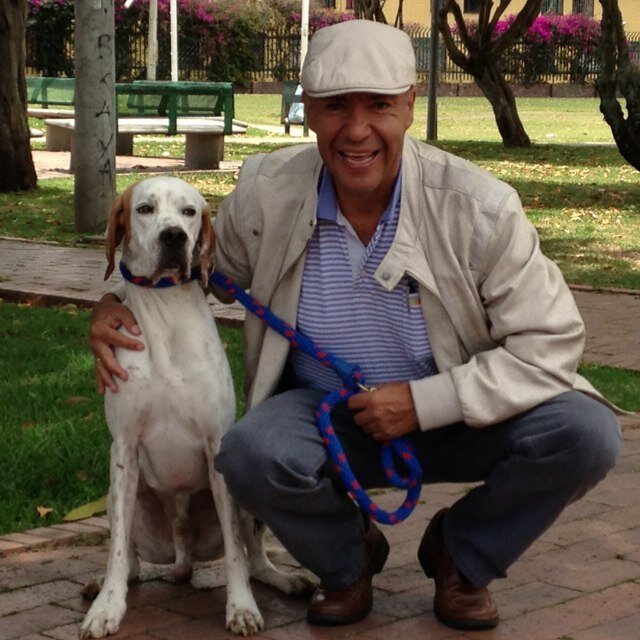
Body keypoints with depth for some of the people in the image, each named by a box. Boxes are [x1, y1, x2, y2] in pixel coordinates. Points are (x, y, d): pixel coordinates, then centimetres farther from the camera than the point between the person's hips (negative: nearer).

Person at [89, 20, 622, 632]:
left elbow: (550, 342, -16)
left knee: (584, 434, -27)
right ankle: (346, 558, 4)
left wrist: (425, 402, -22)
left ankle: (460, 553, 6)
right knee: (251, 454, -33)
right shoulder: (267, 195, -10)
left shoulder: (477, 206, -18)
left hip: (452, 418, 0)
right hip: (326, 416, 1)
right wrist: (117, 303, -11)